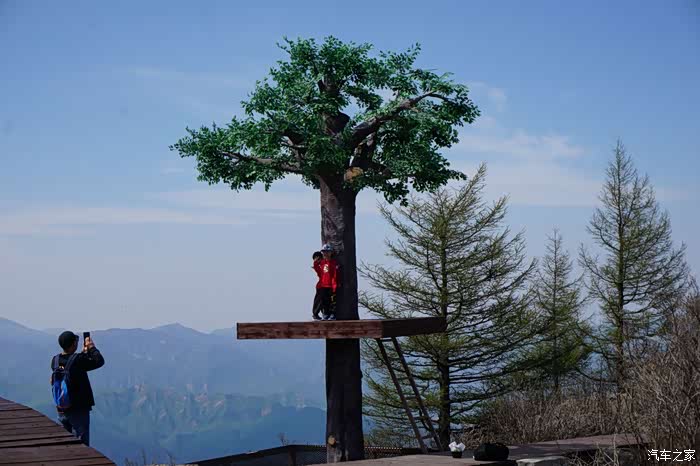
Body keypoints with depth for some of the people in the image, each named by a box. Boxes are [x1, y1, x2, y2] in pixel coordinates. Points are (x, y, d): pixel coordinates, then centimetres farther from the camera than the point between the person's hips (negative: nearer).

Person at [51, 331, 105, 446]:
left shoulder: (55, 361, 1)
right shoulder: (78, 360, -20)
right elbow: (99, 361, -13)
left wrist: (84, 352, 19)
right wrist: (92, 348, 1)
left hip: (62, 410, 7)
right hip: (79, 409, -7)